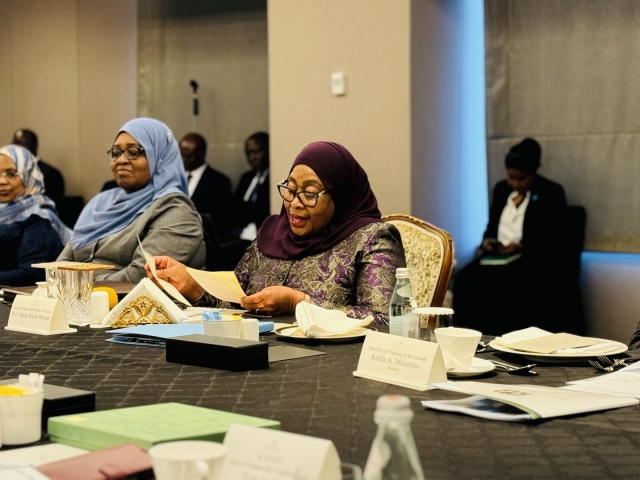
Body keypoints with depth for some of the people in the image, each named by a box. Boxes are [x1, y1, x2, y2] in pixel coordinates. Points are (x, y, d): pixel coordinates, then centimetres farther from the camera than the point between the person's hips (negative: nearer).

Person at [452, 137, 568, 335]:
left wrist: (521, 246, -18)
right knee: (464, 279, -26)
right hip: (498, 255, 5)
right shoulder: (501, 189, 19)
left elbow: (552, 238, -6)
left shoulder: (551, 193, 1)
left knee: (500, 285, -37)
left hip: (533, 260, -5)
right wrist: (488, 241, 1)